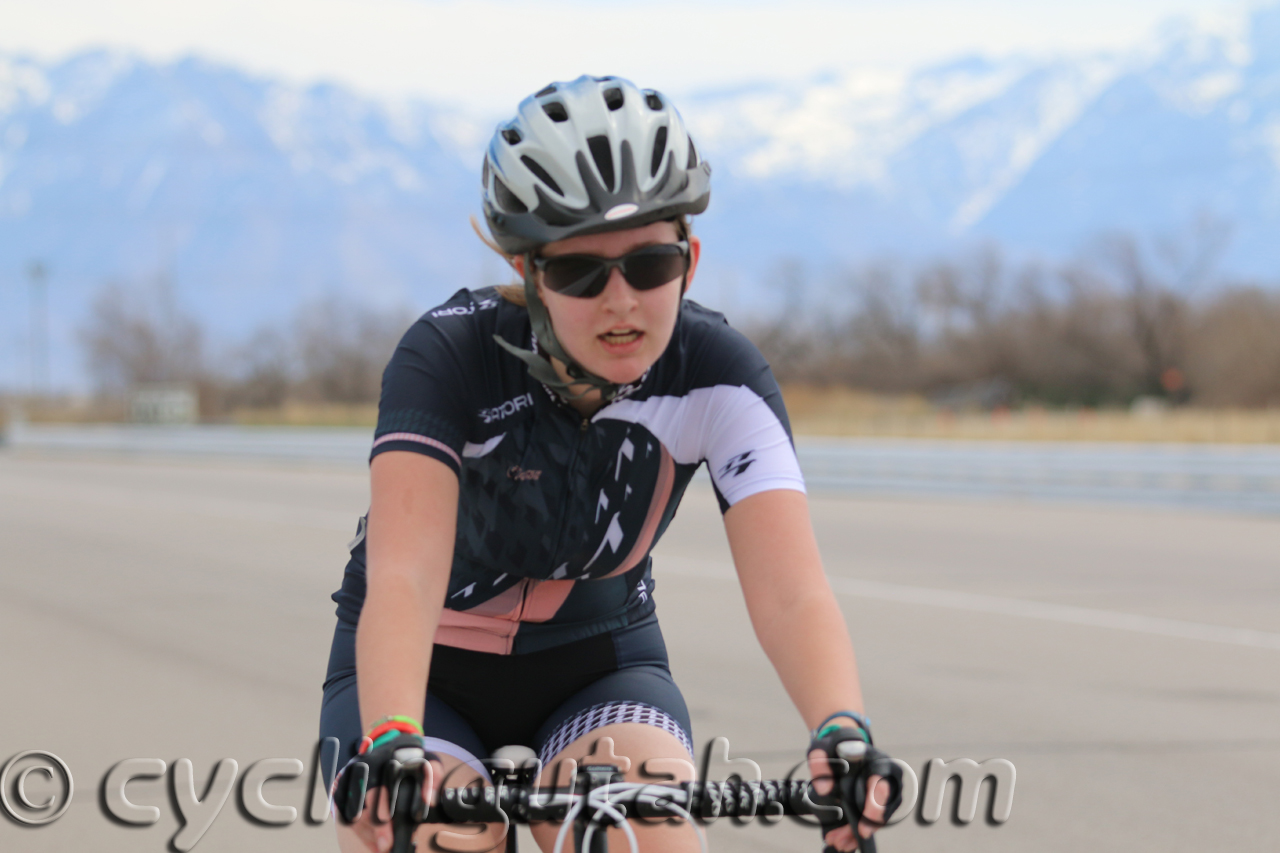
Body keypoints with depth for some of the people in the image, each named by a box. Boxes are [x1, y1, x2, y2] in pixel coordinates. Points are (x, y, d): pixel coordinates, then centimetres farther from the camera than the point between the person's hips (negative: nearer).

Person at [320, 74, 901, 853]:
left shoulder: (717, 374, -20)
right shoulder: (449, 356, -26)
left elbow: (791, 591, -32)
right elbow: (403, 579, -40)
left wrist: (842, 732, -52)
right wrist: (390, 746, -59)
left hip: (599, 667, 1)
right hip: (432, 672, -1)